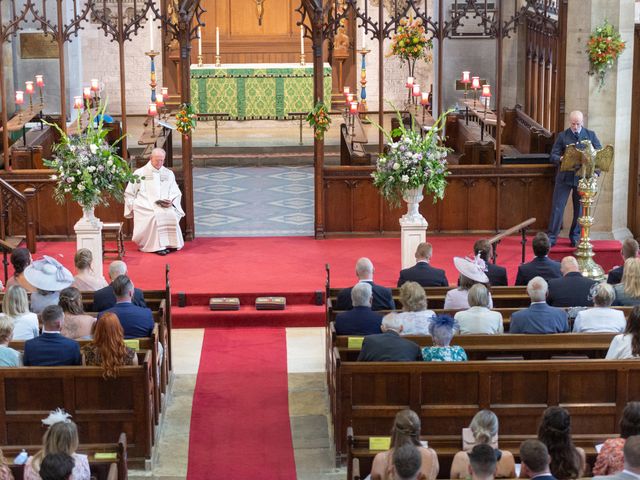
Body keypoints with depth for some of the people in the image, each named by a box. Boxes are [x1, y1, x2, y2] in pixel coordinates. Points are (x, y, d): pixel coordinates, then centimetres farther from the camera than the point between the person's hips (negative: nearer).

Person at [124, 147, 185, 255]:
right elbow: (129, 193, 14)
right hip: (145, 207, -2)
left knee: (171, 214, -32)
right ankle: (158, 246, -32)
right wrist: (133, 207, 2)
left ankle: (169, 244, -24)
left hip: (164, 206, 2)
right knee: (156, 215, -35)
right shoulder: (139, 173, 12)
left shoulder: (169, 174, 19)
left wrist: (171, 200, -7)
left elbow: (176, 193, 15)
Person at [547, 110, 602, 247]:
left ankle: (575, 237, 21)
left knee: (580, 209, 8)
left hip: (583, 178, 1)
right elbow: (553, 156, -1)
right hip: (565, 177, -1)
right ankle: (551, 237, 2)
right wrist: (560, 159, -25)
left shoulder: (590, 135, 5)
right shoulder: (562, 136, 2)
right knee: (557, 207, -3)